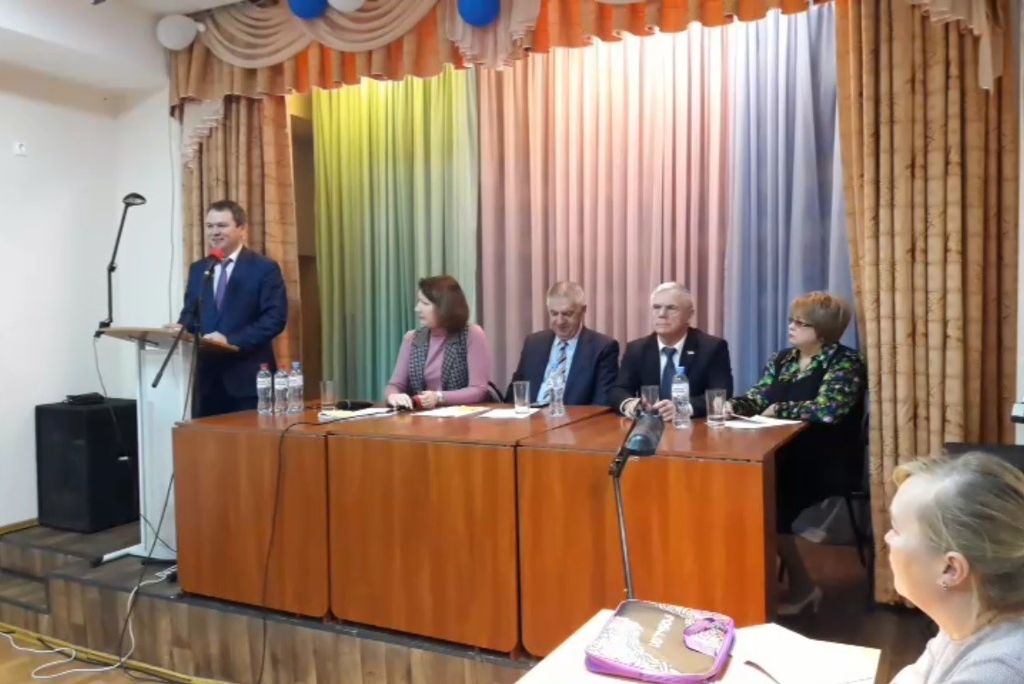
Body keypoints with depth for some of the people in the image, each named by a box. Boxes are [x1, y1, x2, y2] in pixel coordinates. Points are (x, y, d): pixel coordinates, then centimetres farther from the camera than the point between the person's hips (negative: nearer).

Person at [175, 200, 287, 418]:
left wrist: (231, 340, -20)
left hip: (248, 377, -5)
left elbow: (275, 318, -11)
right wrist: (181, 328, -5)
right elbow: (190, 311, 20)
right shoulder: (198, 269, 16)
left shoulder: (265, 268, -3)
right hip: (207, 375, 5)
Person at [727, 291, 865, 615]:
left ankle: (802, 585, -3)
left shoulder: (845, 363, -8)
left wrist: (778, 409, -13)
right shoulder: (781, 359, 13)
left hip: (827, 463, -6)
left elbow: (827, 409, -24)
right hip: (783, 457, 6)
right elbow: (758, 398, 8)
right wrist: (733, 405, -14)